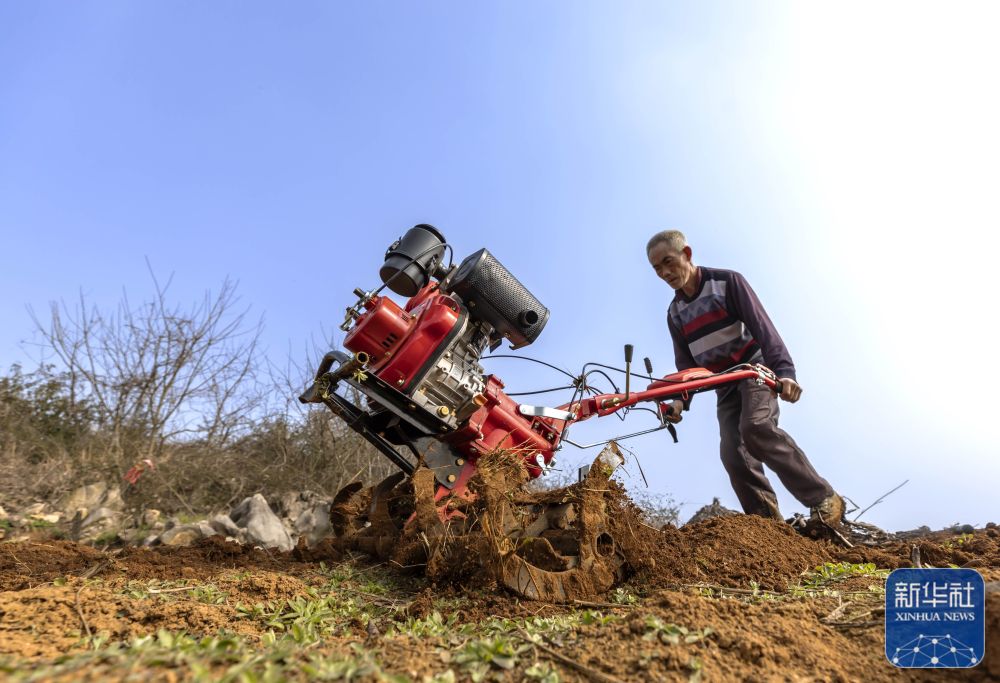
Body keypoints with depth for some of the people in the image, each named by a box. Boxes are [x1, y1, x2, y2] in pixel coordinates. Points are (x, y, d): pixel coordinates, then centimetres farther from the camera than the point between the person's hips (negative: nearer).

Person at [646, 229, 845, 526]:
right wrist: (680, 399, -9)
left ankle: (824, 500, -17)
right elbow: (686, 363, 8)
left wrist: (783, 370, -30)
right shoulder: (675, 313, 8)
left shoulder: (727, 281, -7)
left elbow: (763, 327, -16)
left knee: (756, 427, -30)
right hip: (725, 388, 6)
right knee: (733, 454, -10)